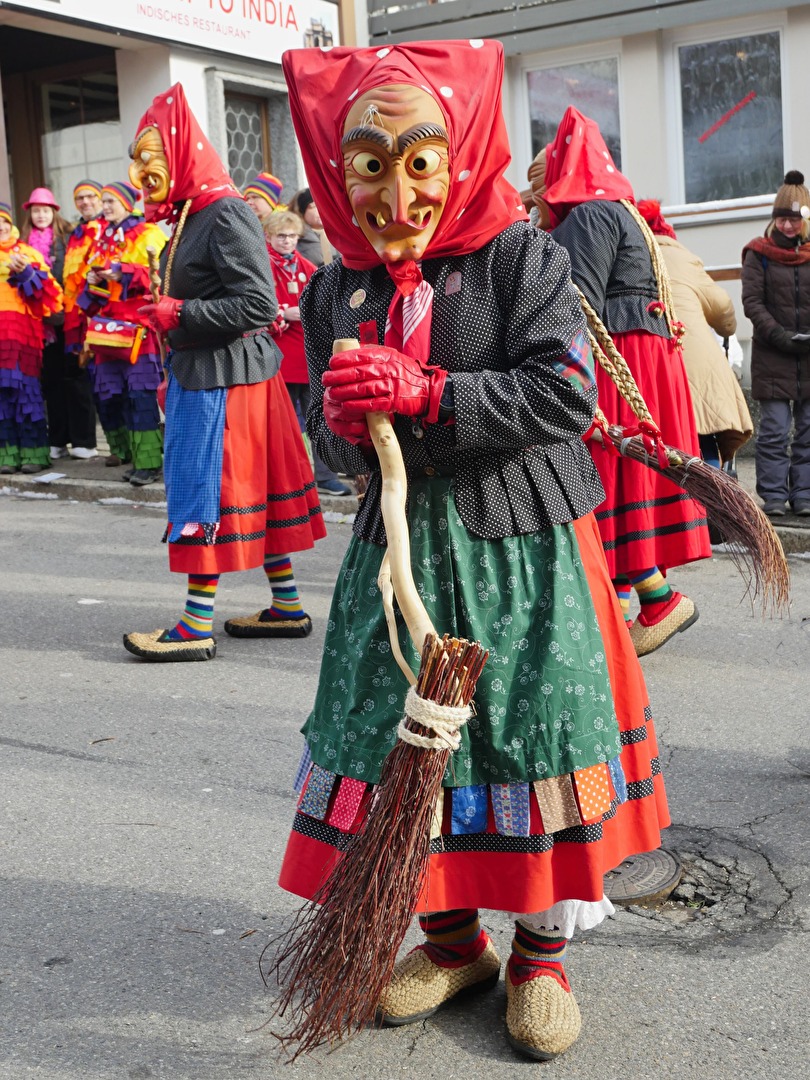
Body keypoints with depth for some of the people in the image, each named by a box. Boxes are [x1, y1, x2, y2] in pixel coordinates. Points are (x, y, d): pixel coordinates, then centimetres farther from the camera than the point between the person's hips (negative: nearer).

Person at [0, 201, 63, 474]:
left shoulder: (27, 254, 10)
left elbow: (50, 294, 2)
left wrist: (25, 273, -11)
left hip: (23, 333, -2)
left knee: (26, 391, -4)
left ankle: (33, 453, 1)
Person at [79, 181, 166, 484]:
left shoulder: (148, 235, -1)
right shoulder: (102, 238, 20)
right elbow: (92, 278, 27)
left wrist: (123, 273, -20)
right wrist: (92, 279, 4)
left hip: (138, 326, -7)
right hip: (107, 325, 7)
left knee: (140, 394, -11)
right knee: (106, 393, 7)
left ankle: (147, 461, -10)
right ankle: (122, 448, 22)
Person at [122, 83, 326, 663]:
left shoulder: (226, 214, -16)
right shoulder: (190, 217, 13)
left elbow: (259, 304, -22)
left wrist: (178, 314, -18)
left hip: (227, 379, -9)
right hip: (202, 374, 9)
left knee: (205, 492, -5)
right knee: (256, 489, 12)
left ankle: (198, 626, 3)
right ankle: (288, 605, 20)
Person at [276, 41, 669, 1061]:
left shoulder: (521, 255, -7)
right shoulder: (336, 289, 7)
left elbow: (565, 395, -17)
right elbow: (328, 433, 10)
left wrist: (426, 394, -25)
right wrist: (346, 423, -15)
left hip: (523, 549, -4)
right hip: (403, 546, 4)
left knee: (531, 738, 0)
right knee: (402, 736, 7)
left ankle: (541, 950, 22)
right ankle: (451, 938, 28)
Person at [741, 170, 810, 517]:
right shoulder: (759, 254, 3)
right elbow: (752, 302, -3)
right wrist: (777, 334, -14)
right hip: (772, 357, -3)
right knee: (775, 430, -5)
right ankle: (774, 496, 2)